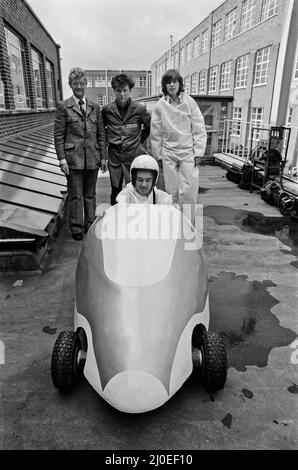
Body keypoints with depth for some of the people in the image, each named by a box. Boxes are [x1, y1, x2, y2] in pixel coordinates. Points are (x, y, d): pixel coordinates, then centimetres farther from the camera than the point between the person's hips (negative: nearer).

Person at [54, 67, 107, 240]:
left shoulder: (95, 107, 12)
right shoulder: (63, 107, 1)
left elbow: (101, 134, 12)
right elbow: (58, 135, -2)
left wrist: (104, 156, 6)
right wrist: (62, 159, -9)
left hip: (93, 157, 3)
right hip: (73, 157, -3)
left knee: (90, 194, 10)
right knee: (75, 195, 1)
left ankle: (90, 225, 22)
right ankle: (76, 228, 12)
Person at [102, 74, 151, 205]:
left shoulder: (139, 109, -3)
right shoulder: (107, 110, 0)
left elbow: (149, 127, 13)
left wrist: (139, 141, 8)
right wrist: (108, 141, 9)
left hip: (134, 155, -2)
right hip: (114, 156, 2)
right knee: (115, 191, 9)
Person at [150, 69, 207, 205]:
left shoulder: (189, 102, 0)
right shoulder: (159, 106, 2)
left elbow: (199, 129, 0)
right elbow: (156, 133, 7)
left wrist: (198, 152, -5)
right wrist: (158, 155, 7)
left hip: (188, 152, -1)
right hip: (168, 154, 1)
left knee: (188, 191, -5)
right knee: (171, 191, 5)